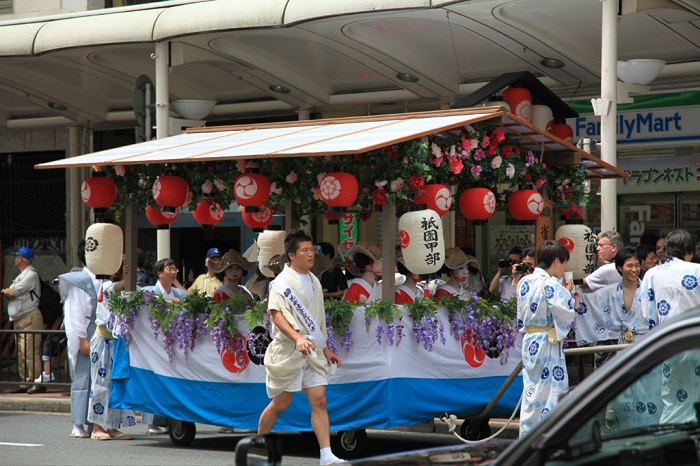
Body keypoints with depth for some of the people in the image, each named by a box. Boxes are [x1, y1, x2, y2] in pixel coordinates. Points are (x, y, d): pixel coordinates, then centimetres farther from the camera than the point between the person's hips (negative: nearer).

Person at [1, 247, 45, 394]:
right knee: (21, 354, 8)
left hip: (29, 319, -10)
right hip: (18, 320, 10)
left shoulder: (31, 275, -10)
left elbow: (12, 292, -15)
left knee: (29, 351, -15)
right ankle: (25, 383, 11)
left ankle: (37, 383, -17)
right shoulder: (21, 276, 22)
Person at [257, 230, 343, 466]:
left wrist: (325, 349, 22)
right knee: (281, 404, 3)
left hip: (313, 352, 6)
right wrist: (298, 338, -33)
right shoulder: (282, 282, -9)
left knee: (319, 401, -4)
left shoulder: (314, 282, 14)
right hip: (287, 352, -6)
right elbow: (276, 314, -20)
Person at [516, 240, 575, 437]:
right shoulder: (551, 285, -16)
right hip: (548, 345, -8)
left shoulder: (524, 283, 7)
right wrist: (568, 294, -3)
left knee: (530, 395, 12)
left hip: (529, 343, 8)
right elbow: (567, 317, -16)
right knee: (552, 392, -1)